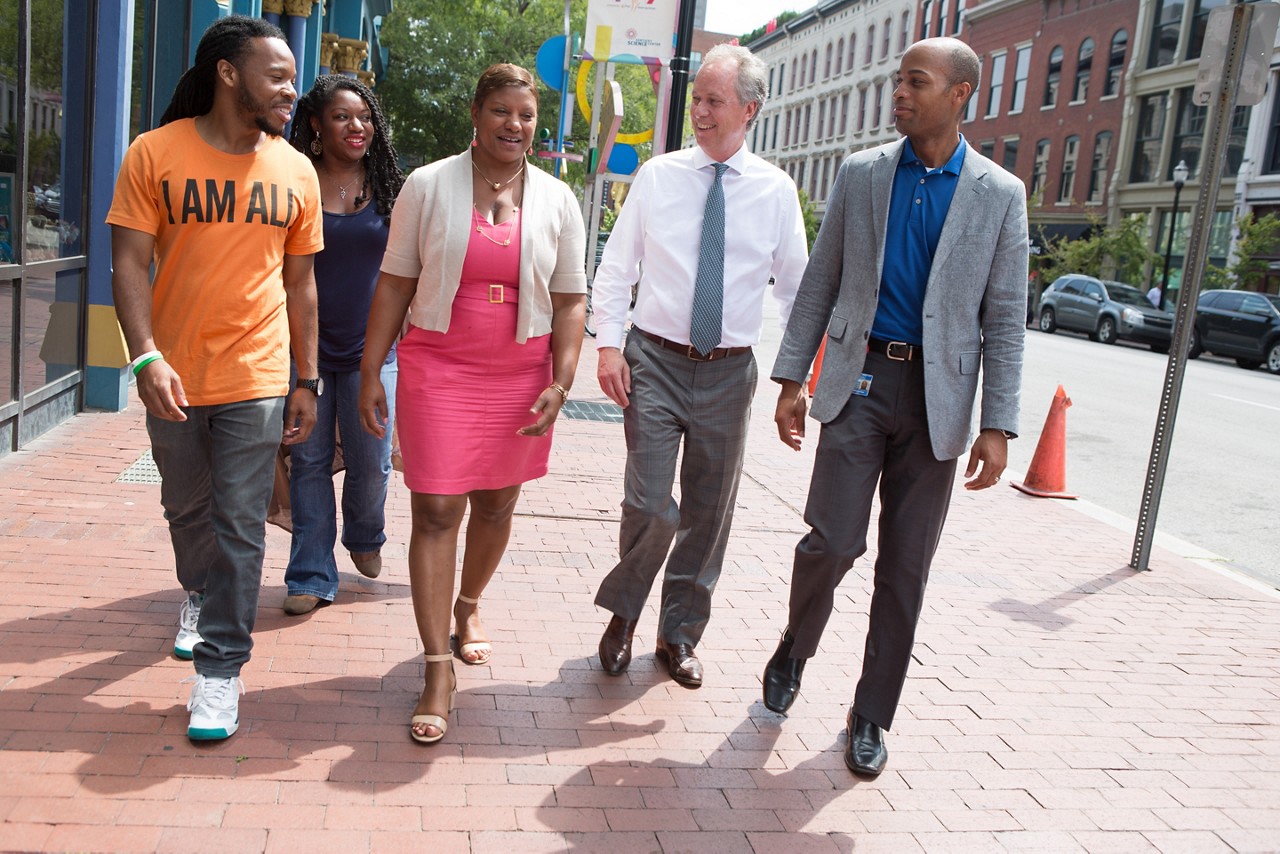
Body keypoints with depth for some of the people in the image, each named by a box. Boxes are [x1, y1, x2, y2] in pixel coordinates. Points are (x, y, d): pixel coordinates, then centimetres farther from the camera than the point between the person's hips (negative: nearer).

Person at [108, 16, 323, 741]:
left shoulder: (295, 172, 2)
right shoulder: (156, 154, -4)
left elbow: (300, 283, 6)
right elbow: (130, 265, -7)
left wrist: (307, 382, 6)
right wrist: (147, 356, -20)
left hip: (256, 379, 0)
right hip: (174, 379, 0)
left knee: (240, 525, -1)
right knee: (187, 509, 19)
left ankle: (222, 667, 11)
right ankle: (200, 597, 47)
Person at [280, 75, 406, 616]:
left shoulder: (388, 188, 5)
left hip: (370, 348, 1)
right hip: (306, 346, -1)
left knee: (371, 461, 4)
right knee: (309, 461, 4)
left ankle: (364, 536, 36)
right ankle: (312, 576, 15)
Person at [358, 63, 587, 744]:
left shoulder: (556, 200, 4)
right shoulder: (428, 185, 0)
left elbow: (570, 300, 5)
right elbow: (394, 284, 1)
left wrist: (560, 383, -4)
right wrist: (371, 372, -3)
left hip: (520, 375, 2)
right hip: (438, 371, -2)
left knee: (495, 505, 13)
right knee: (436, 511, -5)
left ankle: (467, 605, 42)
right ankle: (438, 671, 2)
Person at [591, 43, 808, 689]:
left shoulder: (776, 191, 2)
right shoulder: (657, 176, 1)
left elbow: (795, 287, 6)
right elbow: (615, 267, 3)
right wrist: (608, 345, -8)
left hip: (729, 371, 2)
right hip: (655, 362, -1)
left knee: (709, 513, 10)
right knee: (649, 503, -9)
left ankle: (679, 635, 29)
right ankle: (623, 616, 19)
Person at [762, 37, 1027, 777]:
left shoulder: (1000, 195, 1)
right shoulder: (861, 174, 5)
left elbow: (1004, 318, 0)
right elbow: (820, 283, 7)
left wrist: (997, 425, -6)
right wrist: (791, 380, 2)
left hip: (938, 394, 0)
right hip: (860, 380, 0)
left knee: (906, 565, 5)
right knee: (834, 541, -9)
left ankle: (872, 716, 21)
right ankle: (794, 650, 22)